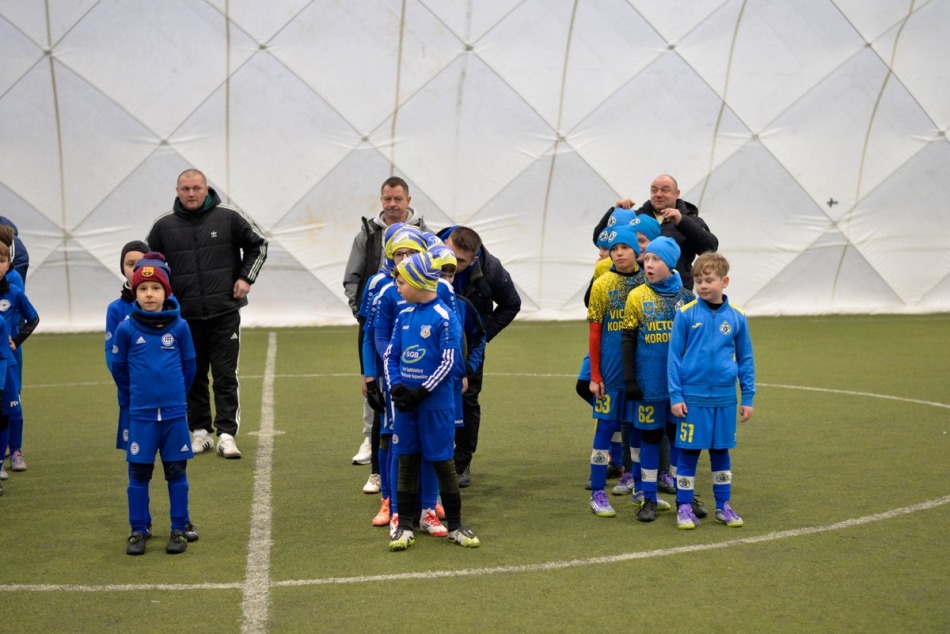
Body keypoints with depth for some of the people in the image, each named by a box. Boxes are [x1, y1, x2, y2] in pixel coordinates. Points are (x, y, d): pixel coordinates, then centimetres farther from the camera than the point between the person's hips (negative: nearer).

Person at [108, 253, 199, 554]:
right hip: (141, 414, 0)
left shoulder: (179, 326, -4)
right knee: (139, 472, 5)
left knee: (176, 472, 7)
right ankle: (138, 531, 16)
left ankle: (179, 529, 16)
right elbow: (118, 367, 9)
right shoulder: (126, 328, -4)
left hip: (175, 412, 0)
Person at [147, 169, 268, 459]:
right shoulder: (164, 226, 4)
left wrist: (246, 277, 3)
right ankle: (200, 432, 18)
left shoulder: (228, 217, 0)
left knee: (226, 376, -3)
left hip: (224, 313, -2)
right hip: (185, 315, 2)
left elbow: (258, 244, 12)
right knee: (193, 378, 8)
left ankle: (227, 434, -2)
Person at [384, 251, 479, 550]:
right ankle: (404, 527, 17)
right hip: (405, 402, 5)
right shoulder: (404, 316, 7)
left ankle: (455, 526, 16)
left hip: (436, 402, -5)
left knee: (443, 462, 3)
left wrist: (421, 393, -16)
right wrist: (395, 386, -5)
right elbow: (391, 354, 11)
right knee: (407, 461, 9)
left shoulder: (444, 317, -12)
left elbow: (449, 362, -14)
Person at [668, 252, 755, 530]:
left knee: (721, 451, 13)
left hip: (724, 398, 2)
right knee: (688, 452, 4)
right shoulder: (686, 314, -6)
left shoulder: (736, 317, 1)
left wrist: (748, 398, 7)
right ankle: (684, 507, 15)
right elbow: (674, 356, -3)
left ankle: (723, 505, 24)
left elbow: (745, 360, 8)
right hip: (692, 397, -2)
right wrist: (675, 395, -6)